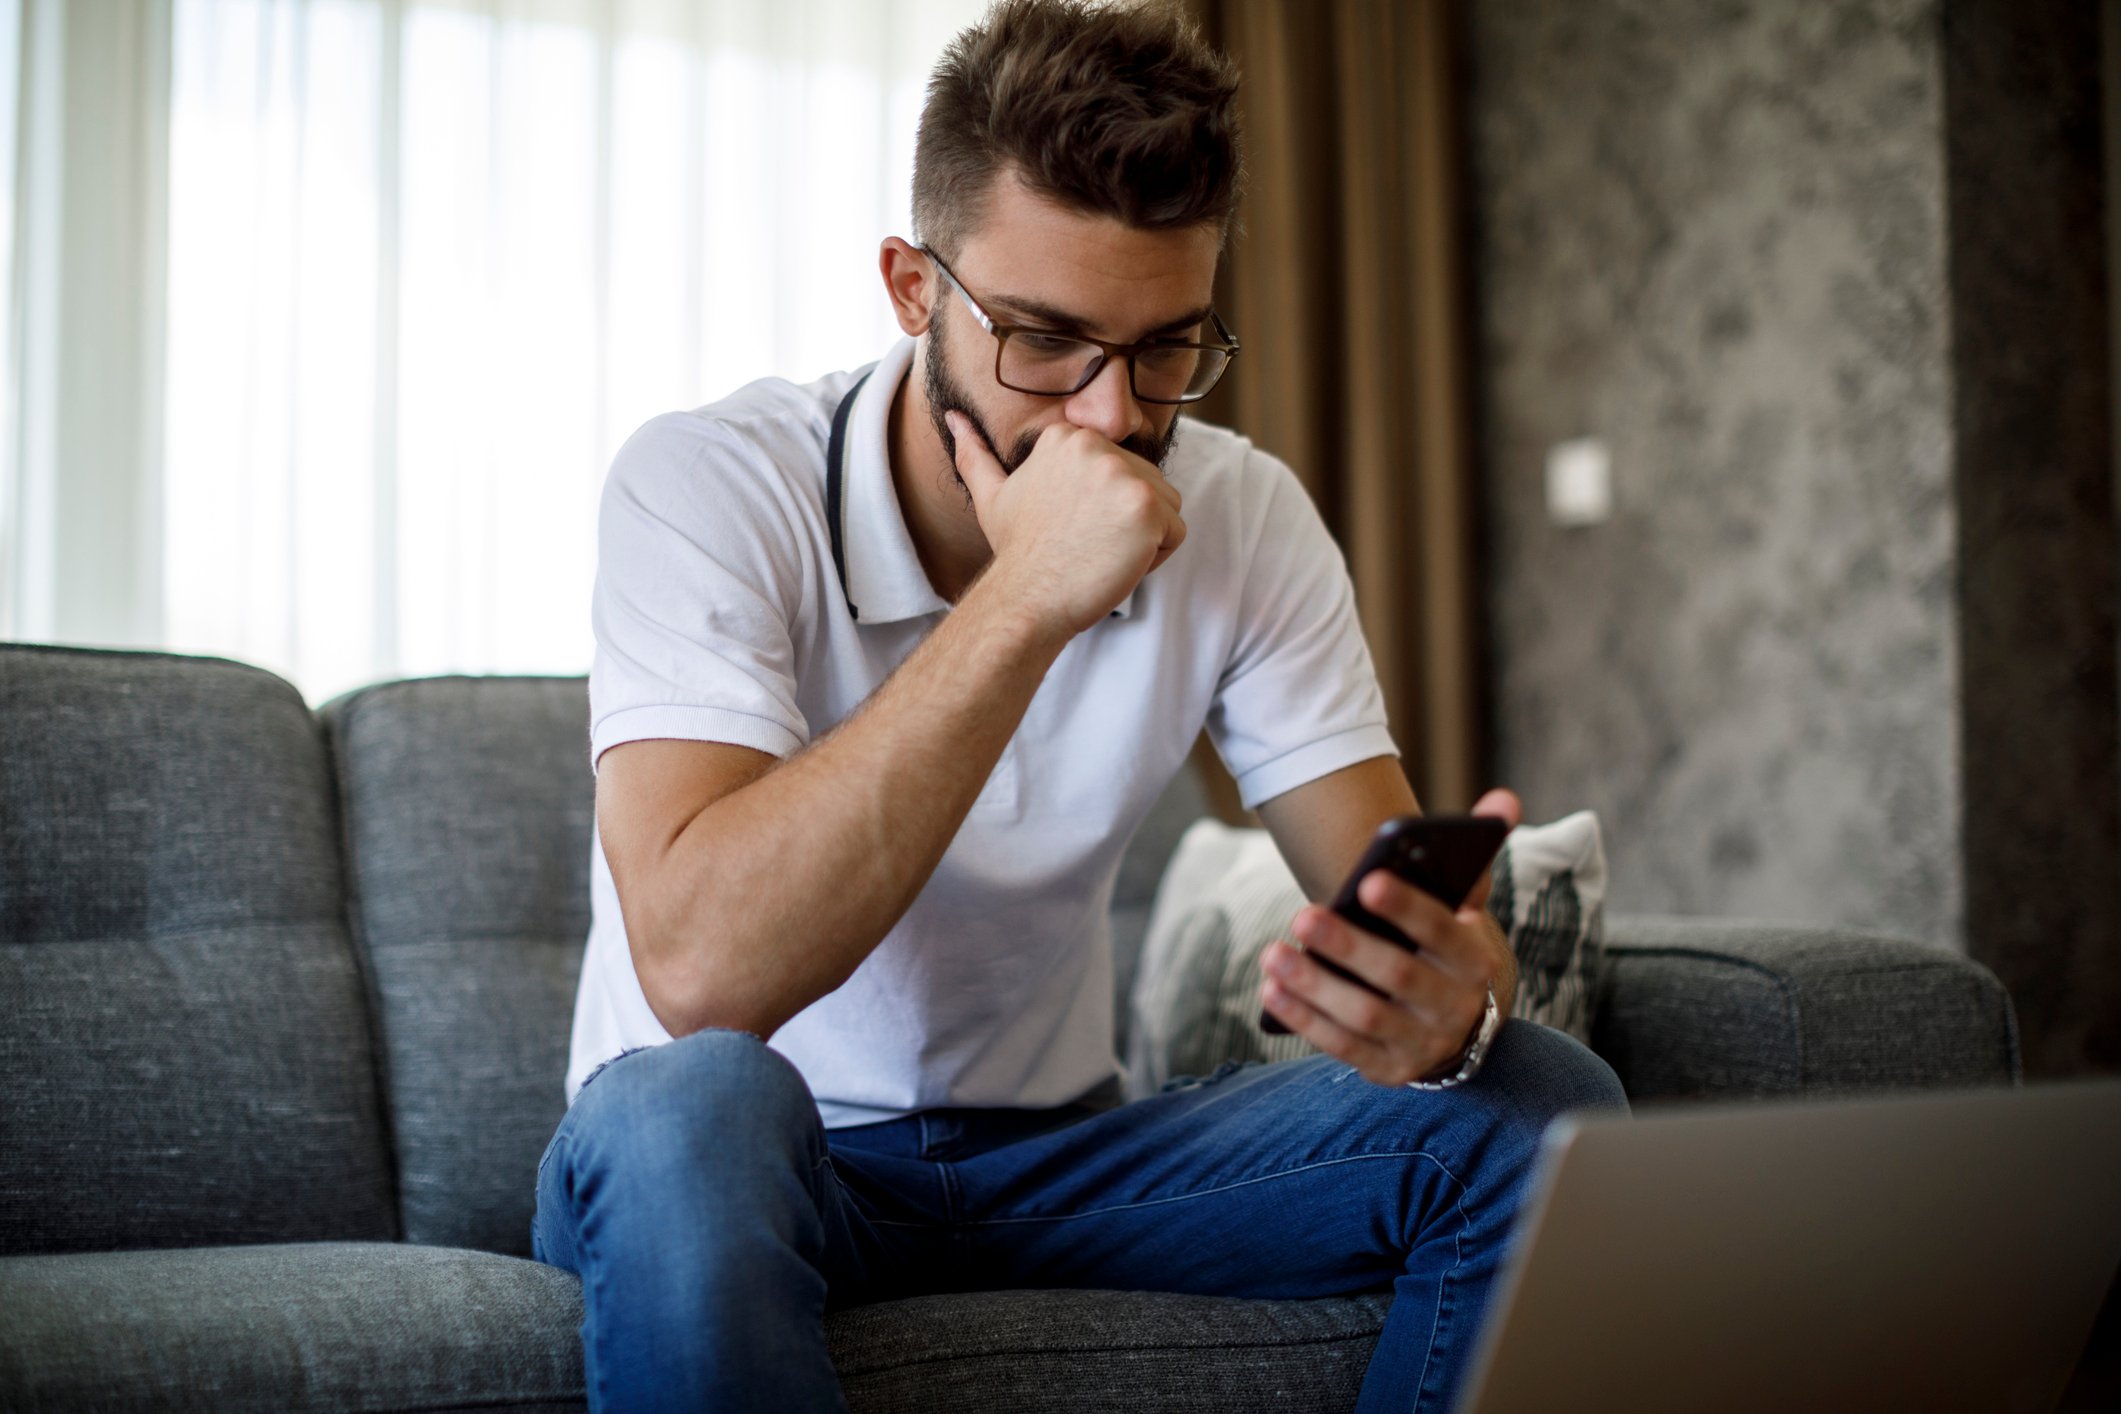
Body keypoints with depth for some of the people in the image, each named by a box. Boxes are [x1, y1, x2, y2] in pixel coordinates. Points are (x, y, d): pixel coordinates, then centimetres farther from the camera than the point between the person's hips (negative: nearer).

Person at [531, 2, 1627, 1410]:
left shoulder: (1242, 516, -5)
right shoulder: (708, 484, -19)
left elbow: (1390, 895, -9)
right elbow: (699, 971, -33)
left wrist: (1449, 996, -35)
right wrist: (1028, 599, -34)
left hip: (1055, 1147, 5)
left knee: (1539, 1107, -15)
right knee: (695, 1106, -40)